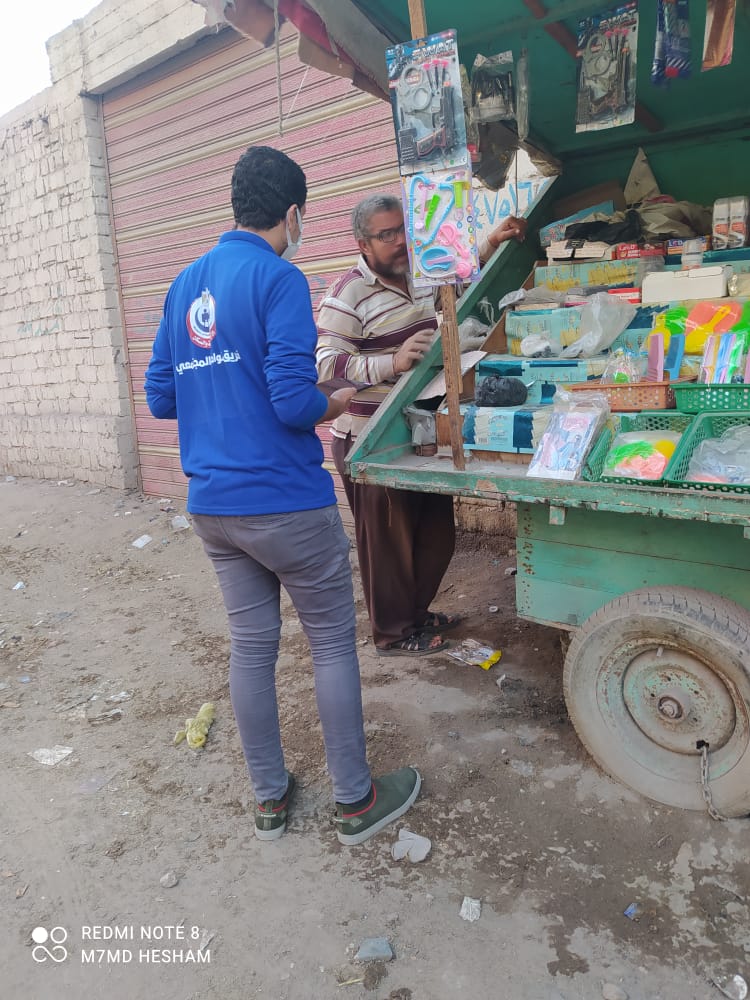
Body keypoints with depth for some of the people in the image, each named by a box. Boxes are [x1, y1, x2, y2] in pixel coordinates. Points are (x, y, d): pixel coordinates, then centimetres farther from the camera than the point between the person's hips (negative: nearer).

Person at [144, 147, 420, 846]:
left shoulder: (184, 284, 12)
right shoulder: (278, 278, -10)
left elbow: (159, 399, 12)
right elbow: (294, 401, -19)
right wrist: (336, 404, 2)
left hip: (212, 507, 7)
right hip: (285, 503, -7)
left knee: (250, 646, 15)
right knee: (333, 645, 8)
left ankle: (269, 799, 30)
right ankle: (355, 801, 23)